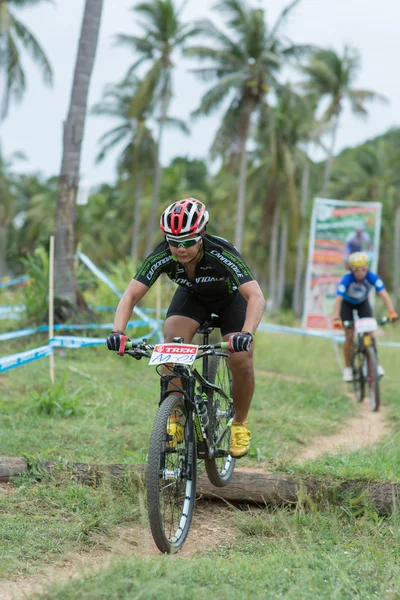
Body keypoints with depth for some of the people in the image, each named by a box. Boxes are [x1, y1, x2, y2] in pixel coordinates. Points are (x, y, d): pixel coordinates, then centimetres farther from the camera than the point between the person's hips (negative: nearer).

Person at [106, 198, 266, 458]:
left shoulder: (222, 253, -40)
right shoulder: (162, 256, -32)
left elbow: (256, 296, -48)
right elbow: (131, 295, -33)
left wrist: (247, 334, -66)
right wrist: (118, 331, -51)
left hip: (231, 297, -2)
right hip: (192, 295, 2)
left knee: (242, 362, -20)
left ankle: (240, 424, 7)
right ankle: (176, 419, -10)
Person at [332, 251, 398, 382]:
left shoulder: (372, 277, -32)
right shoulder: (347, 279, -36)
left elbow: (383, 294, -41)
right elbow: (338, 299, -45)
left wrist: (391, 311, -56)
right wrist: (336, 318, -59)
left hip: (363, 303, 2)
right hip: (347, 304, -2)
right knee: (350, 336, -11)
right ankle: (348, 368, 3)